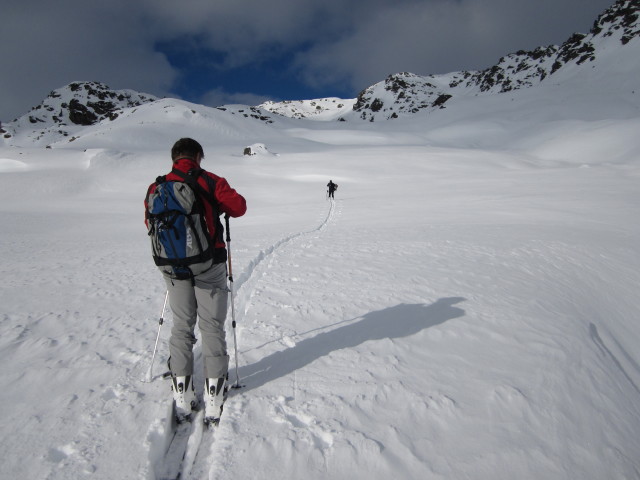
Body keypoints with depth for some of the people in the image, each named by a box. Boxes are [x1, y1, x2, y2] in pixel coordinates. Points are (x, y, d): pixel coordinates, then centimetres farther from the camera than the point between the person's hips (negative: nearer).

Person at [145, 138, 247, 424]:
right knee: (212, 327, 9)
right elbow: (239, 207, -5)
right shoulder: (209, 181, -7)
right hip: (209, 264, -3)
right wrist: (220, 205, 15)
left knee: (182, 325, 17)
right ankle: (214, 396, 15)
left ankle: (182, 394, 20)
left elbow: (150, 222, 12)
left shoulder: (156, 187, 3)